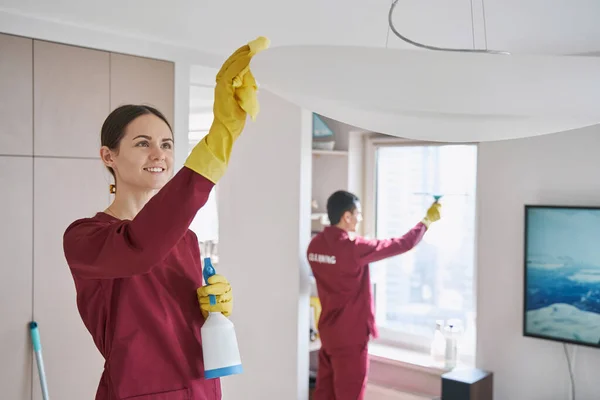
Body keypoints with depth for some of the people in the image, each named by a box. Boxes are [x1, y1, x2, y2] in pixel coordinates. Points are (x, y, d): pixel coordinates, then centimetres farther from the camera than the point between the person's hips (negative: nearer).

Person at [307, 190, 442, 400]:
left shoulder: (315, 245, 1)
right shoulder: (353, 248, -21)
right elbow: (402, 244, -13)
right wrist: (427, 220, 1)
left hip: (328, 331, 8)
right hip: (350, 334, -8)